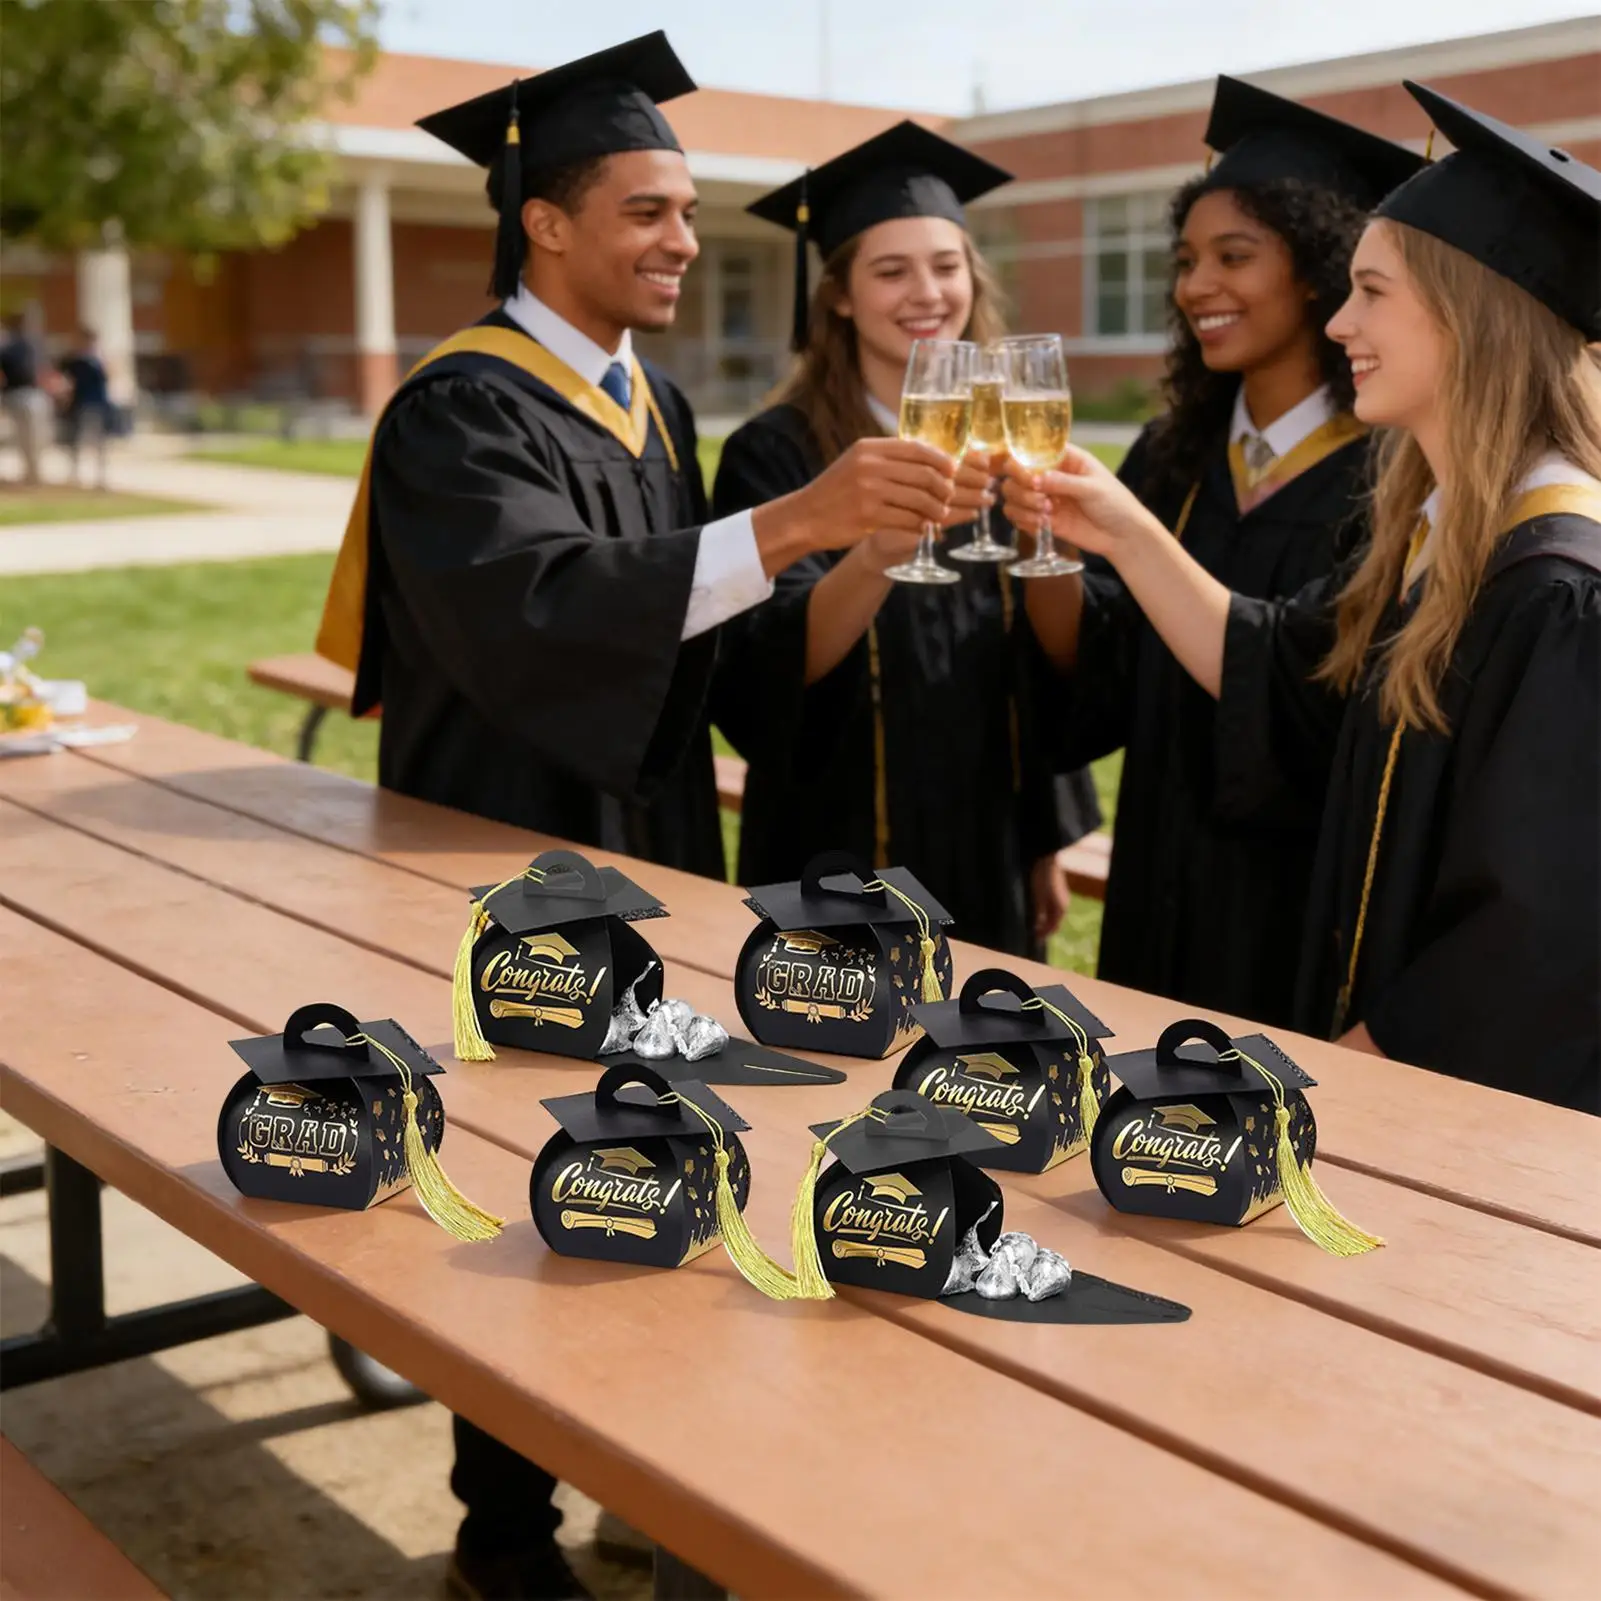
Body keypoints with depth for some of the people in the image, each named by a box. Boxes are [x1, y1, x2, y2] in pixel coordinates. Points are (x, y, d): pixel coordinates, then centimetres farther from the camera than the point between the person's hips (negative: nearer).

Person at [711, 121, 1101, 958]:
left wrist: (1044, 841, 9)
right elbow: (768, 668, -24)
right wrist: (875, 555, -41)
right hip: (842, 868, -5)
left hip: (987, 861, 5)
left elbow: (1035, 668, 10)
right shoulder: (776, 453, -11)